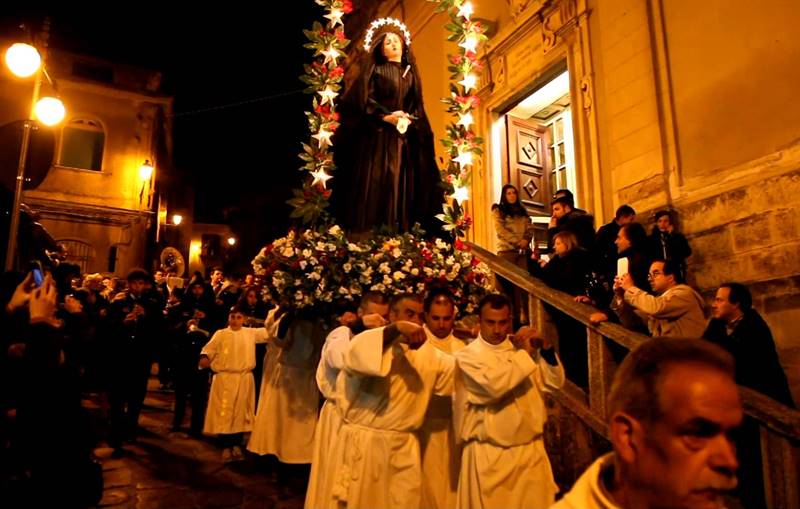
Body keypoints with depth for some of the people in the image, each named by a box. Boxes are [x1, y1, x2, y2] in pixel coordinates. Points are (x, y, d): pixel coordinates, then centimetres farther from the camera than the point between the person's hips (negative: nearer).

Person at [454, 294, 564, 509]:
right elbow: (493, 386, -23)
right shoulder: (467, 355, -6)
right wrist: (524, 353, -14)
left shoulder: (521, 349, 8)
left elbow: (555, 383, 8)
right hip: (490, 454, -4)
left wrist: (546, 349, -7)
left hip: (530, 450, 4)